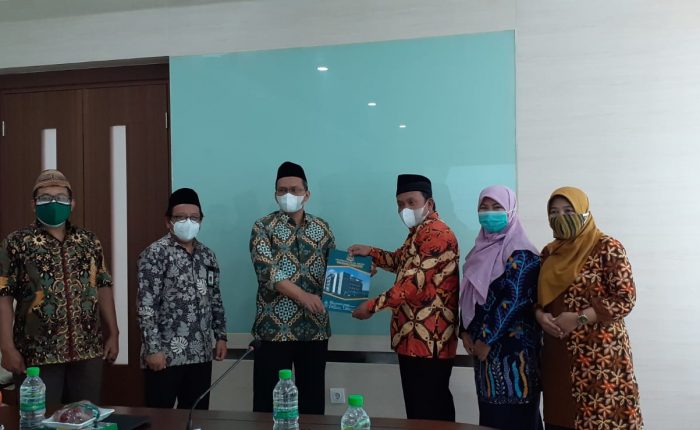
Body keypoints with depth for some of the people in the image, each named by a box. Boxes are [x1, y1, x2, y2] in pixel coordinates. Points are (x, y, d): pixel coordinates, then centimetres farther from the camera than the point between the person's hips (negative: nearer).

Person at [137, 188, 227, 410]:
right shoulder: (155, 254, -8)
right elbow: (145, 305, -13)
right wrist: (153, 348, -17)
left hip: (201, 353, 6)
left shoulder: (207, 255, 12)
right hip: (166, 354, -6)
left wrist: (221, 336, 12)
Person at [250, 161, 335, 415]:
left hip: (315, 326, 4)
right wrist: (302, 296, -21)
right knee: (270, 396, 2)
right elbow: (267, 272, -13)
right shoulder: (264, 227, -1)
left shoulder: (321, 228, 11)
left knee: (313, 394, 11)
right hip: (275, 326, -3)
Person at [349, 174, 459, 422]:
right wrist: (370, 252, 16)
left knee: (429, 408, -5)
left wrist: (373, 306, -19)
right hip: (413, 337, 10)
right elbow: (403, 262, 33)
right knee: (418, 404, 16)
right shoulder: (418, 232, 17)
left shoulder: (437, 234, -17)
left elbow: (415, 281, -23)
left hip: (430, 339, -10)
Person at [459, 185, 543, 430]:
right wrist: (466, 332, 4)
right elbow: (470, 295, 16)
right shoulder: (482, 249, 13)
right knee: (490, 410, 11)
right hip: (484, 344, 7)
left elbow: (514, 300, -18)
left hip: (513, 345, -7)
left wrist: (487, 339, -16)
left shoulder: (519, 253, -10)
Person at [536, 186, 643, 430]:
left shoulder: (607, 248, -7)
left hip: (599, 354, -5)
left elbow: (625, 299, -11)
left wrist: (579, 319, -17)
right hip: (557, 354, 6)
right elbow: (541, 295, 17)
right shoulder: (550, 252, 11)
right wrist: (540, 315, -5)